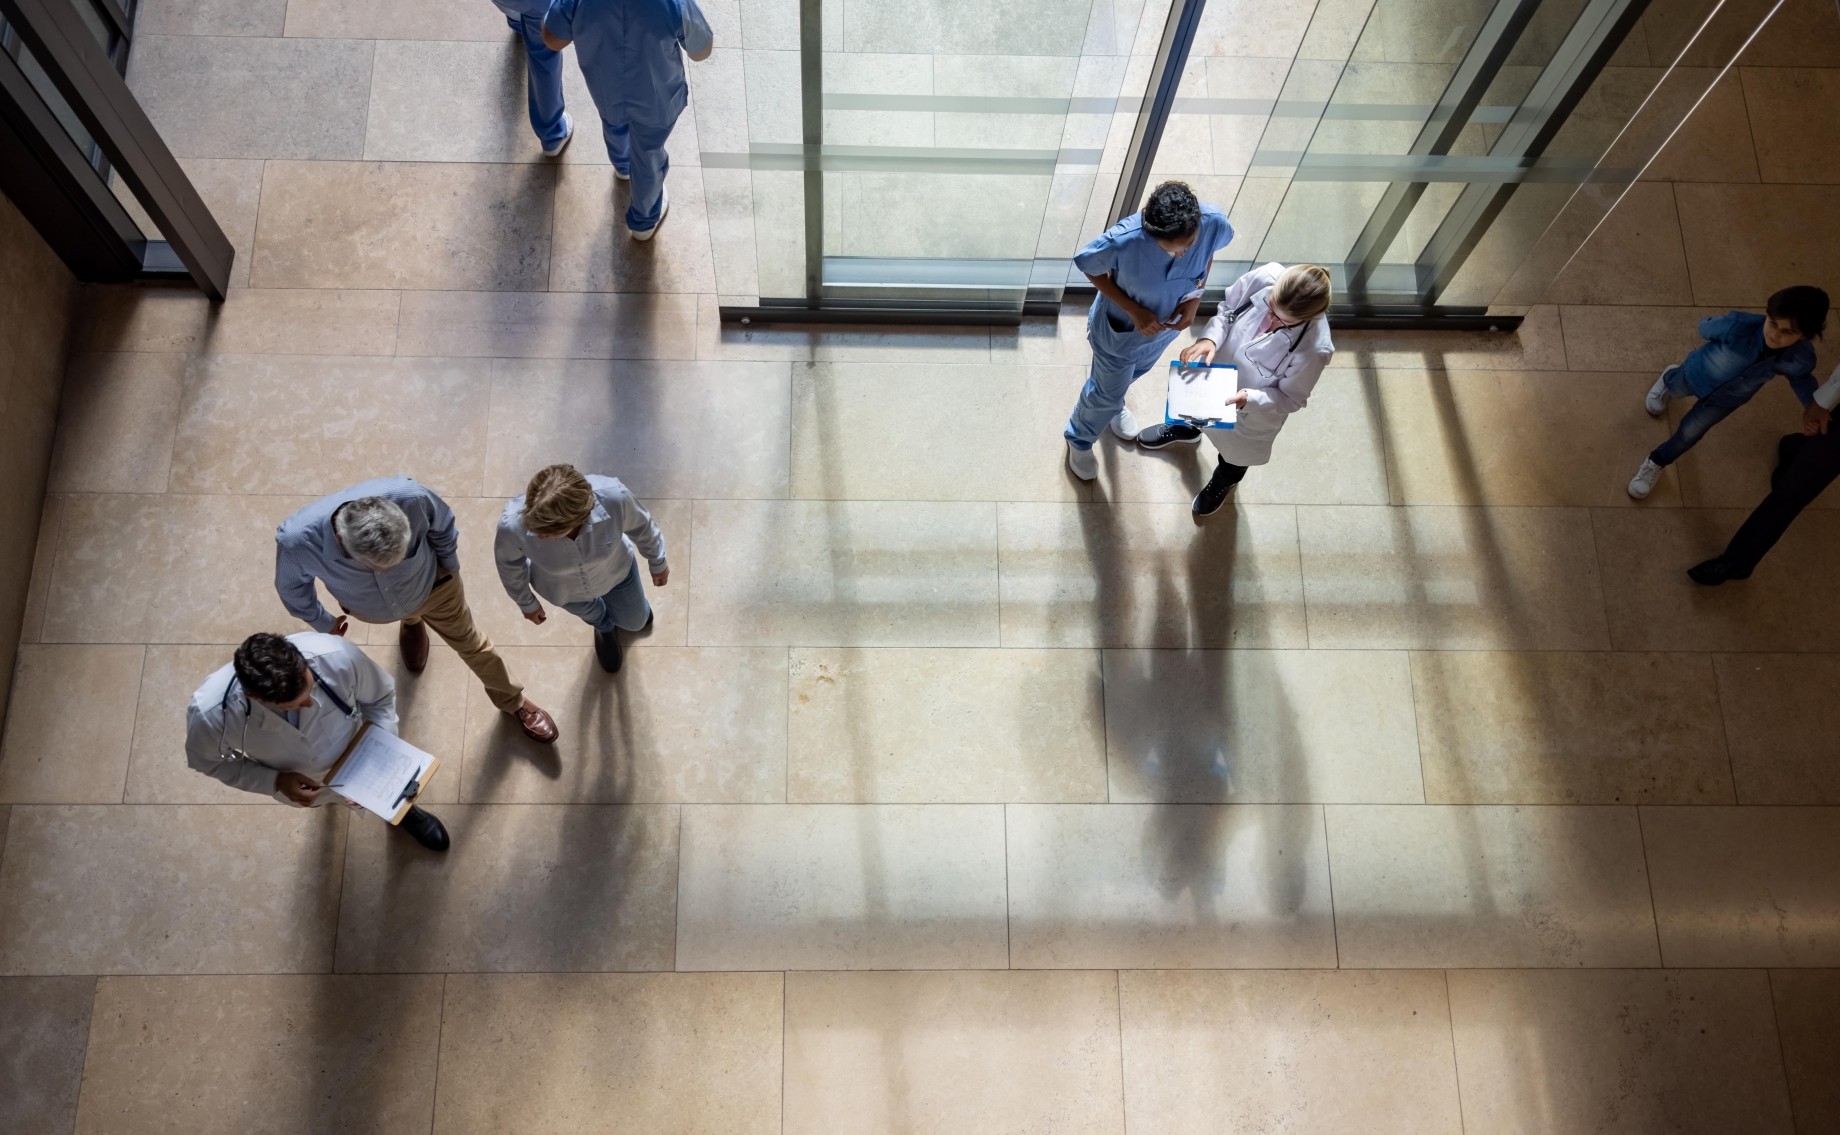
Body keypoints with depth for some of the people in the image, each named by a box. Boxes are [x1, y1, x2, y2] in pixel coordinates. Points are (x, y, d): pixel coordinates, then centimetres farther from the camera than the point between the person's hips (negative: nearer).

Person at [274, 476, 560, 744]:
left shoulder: (409, 498, -46)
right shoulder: (297, 539, -43)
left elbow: (442, 524, -18)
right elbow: (292, 584, -16)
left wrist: (450, 566, -2)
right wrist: (322, 623, 1)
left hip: (431, 585, -1)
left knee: (469, 642, 20)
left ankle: (513, 701, 46)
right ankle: (412, 622, 71)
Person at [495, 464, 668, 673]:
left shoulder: (613, 497, -45)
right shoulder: (513, 524, -43)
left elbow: (641, 526, -19)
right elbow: (509, 563, -16)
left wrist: (657, 562, 2)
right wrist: (526, 603, 3)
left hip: (615, 571, 1)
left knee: (635, 621, 32)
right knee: (592, 615, 34)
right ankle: (605, 627, 72)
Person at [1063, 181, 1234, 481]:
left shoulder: (1214, 223, -33)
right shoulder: (1124, 240, -44)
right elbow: (1089, 267, -21)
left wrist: (1195, 297, -21)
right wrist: (1133, 310, -27)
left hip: (1166, 325, 4)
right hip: (1119, 329, -4)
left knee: (1133, 374, 36)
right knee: (1106, 392, 23)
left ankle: (1113, 405, 71)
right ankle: (1079, 439, 56)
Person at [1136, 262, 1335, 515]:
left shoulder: (1314, 349, -41)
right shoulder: (1265, 277, -34)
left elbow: (1291, 399, -23)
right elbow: (1227, 309, -13)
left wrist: (1249, 399, -38)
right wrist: (1210, 338, -32)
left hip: (1254, 411, -3)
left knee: (1235, 449, 30)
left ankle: (1225, 479, 68)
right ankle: (1186, 427, 75)